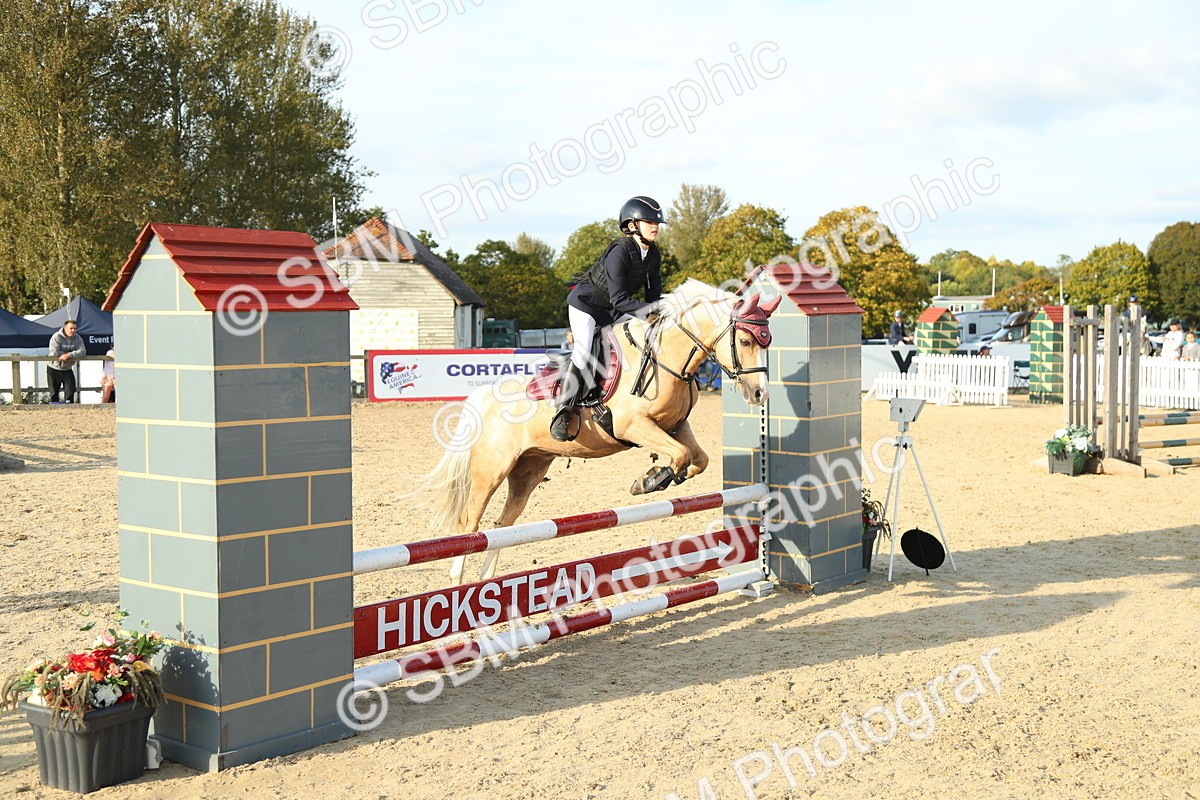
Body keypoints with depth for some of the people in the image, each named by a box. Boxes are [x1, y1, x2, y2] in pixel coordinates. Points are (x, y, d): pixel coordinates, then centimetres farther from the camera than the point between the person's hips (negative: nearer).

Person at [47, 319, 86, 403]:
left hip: (67, 370, 3)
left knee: (70, 391, -1)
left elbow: (83, 351, -18)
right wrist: (72, 353, -20)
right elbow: (54, 353, -27)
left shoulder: (77, 338, -4)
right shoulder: (57, 337, -16)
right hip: (54, 369, -3)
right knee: (54, 393, 4)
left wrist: (69, 355, -31)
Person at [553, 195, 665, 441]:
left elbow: (653, 294, 2)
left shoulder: (653, 255, -3)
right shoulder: (620, 251, -27)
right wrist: (652, 310, -35)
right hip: (586, 303, -8)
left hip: (613, 310, 8)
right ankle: (563, 413, -23)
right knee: (584, 351, -27)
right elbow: (619, 300, -30)